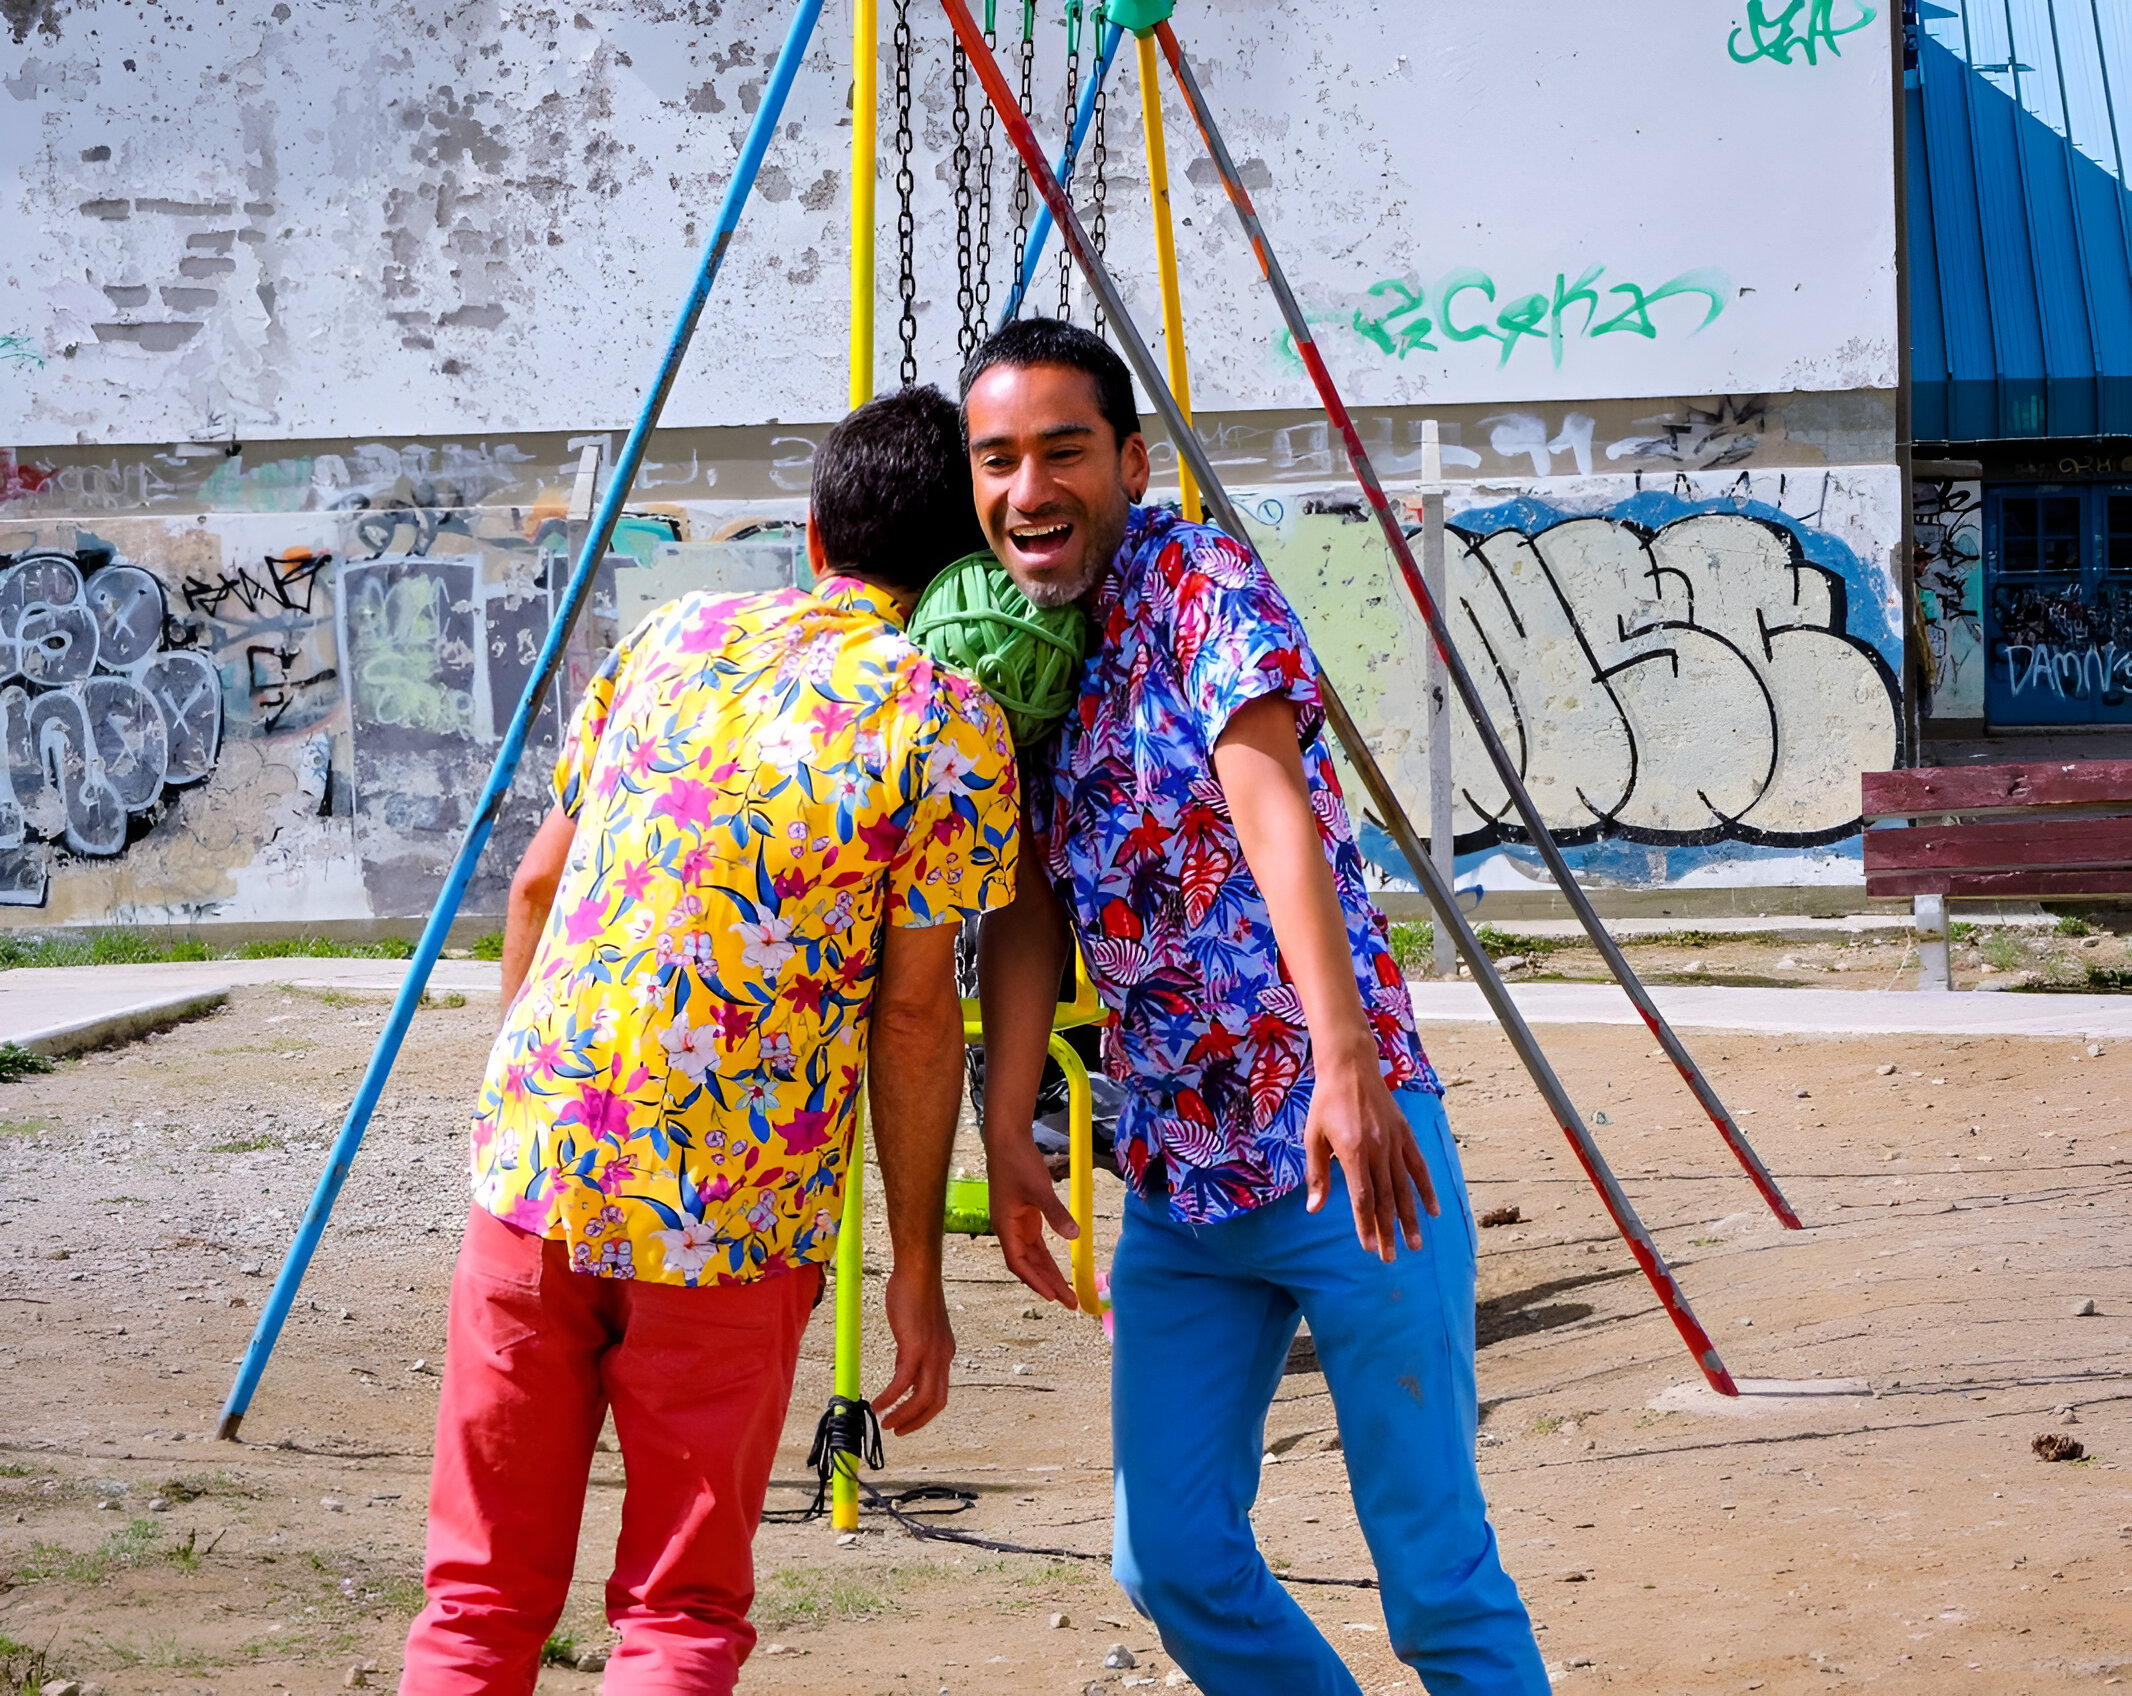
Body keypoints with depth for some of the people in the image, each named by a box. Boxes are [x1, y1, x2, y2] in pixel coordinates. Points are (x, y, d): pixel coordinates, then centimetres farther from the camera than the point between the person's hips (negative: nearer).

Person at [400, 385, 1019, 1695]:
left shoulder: (672, 638, 10)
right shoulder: (952, 728, -4)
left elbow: (538, 885, 14)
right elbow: (916, 1012, -5)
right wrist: (917, 1270, 2)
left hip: (534, 1152, 4)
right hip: (729, 1208, -3)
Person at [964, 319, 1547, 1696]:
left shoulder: (1201, 586, -12)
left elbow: (1270, 795, -27)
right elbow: (1026, 907, 9)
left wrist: (1342, 1065, -39)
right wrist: (1007, 1138, -2)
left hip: (1347, 1146, -7)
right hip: (1176, 1189, 7)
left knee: (1437, 1572, -5)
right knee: (1172, 1560, 7)